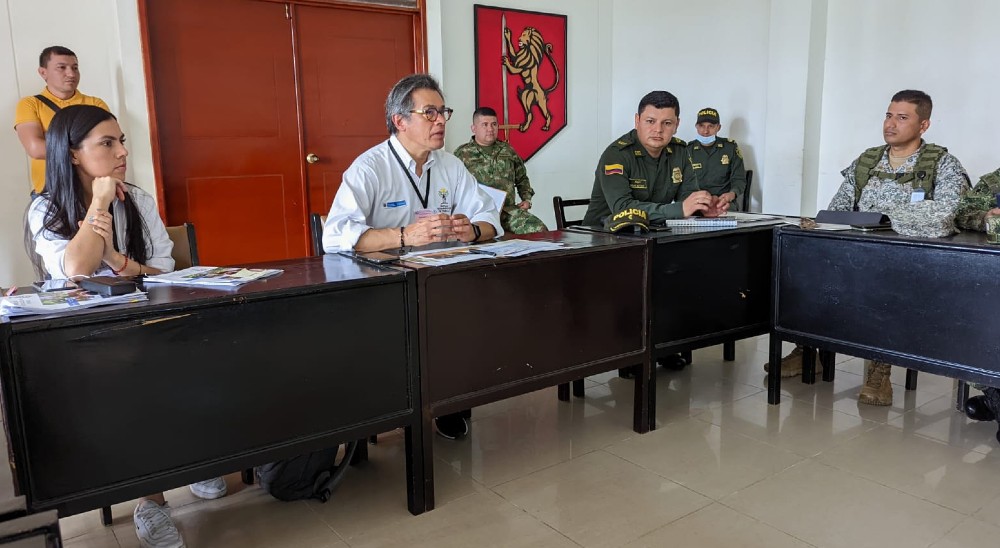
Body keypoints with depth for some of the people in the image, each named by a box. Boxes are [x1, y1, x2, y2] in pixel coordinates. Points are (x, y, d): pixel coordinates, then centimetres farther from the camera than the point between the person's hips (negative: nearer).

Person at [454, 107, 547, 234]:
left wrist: (527, 199, 17)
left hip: (509, 209, 4)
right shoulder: (462, 153, 8)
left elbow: (522, 179, 32)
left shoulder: (508, 151, 20)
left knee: (540, 230, -21)